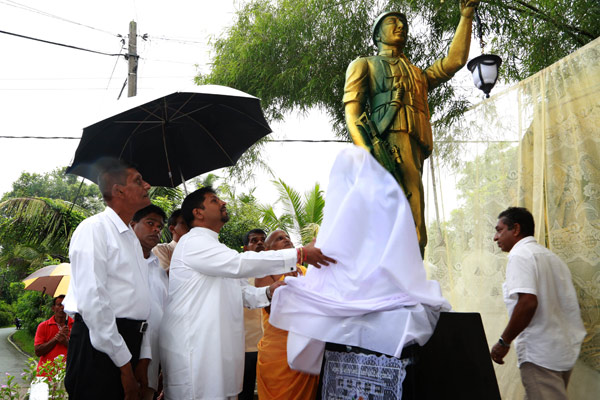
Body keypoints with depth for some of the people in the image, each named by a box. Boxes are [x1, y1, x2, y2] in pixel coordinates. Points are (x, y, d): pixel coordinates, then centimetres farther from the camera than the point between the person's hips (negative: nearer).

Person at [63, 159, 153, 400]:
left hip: (130, 343, 8)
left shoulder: (132, 238, 19)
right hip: (99, 346, -8)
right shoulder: (95, 229, -9)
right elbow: (92, 302, -17)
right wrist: (124, 364, -16)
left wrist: (143, 358, 10)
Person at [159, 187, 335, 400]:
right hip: (195, 349, -9)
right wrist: (300, 253, -29)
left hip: (218, 348, 9)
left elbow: (240, 292, 23)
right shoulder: (193, 242, -9)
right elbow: (239, 263, -25)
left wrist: (269, 292, 1)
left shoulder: (214, 248, 24)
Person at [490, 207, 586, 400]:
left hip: (539, 354, -10)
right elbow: (567, 302, 20)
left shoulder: (520, 254, -10)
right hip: (565, 351, 10)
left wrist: (504, 342, -16)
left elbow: (527, 302, -23)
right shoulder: (550, 255, 19)